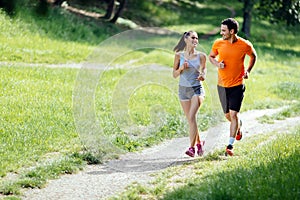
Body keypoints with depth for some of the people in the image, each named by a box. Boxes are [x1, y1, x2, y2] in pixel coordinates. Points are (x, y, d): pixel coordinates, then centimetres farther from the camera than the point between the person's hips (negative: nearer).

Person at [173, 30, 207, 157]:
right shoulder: (179, 55, 2)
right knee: (190, 119, 8)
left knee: (192, 117, -18)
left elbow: (203, 71, 9)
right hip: (183, 89, 2)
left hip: (197, 89, -2)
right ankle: (199, 143, 29)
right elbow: (174, 75, 7)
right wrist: (181, 68, -13)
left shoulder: (201, 56, 0)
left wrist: (202, 76, -14)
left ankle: (192, 147, -18)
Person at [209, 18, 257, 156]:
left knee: (233, 114, -12)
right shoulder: (218, 43, -5)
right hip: (222, 85, 3)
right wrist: (217, 64, -7)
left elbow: (253, 56, 12)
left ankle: (230, 146, -8)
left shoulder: (245, 45, -9)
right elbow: (211, 56, 13)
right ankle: (239, 126, 48)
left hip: (237, 85, -3)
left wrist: (248, 70, 0)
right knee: (228, 115, 13)